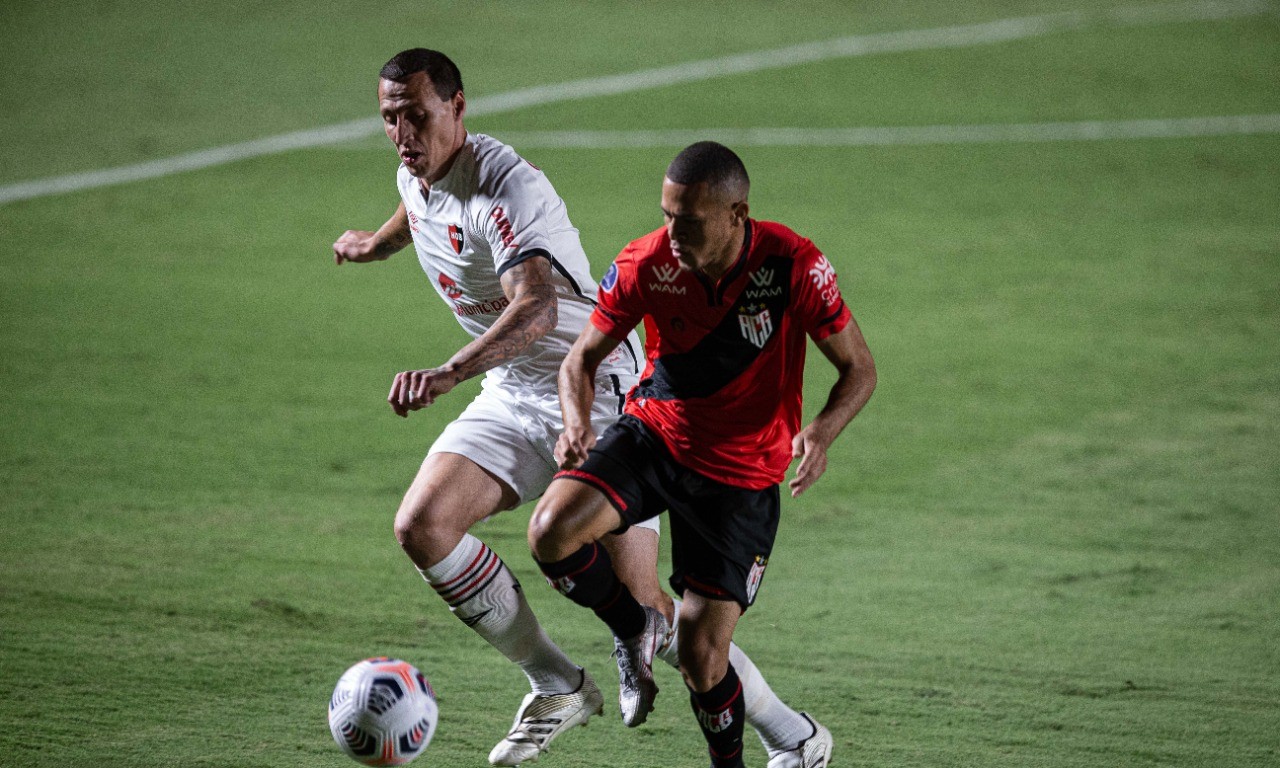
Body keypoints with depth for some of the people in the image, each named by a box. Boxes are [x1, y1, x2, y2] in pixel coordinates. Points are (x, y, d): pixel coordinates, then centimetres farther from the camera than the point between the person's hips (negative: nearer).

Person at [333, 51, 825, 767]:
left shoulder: (503, 188, -26)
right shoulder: (415, 175, 1)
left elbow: (536, 308, -44)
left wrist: (447, 374, -58)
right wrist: (375, 242, 50)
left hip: (600, 392, -8)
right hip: (512, 397, 8)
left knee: (637, 603, -12)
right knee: (422, 526, -14)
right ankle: (557, 687, 2)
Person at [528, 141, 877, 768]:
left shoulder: (793, 265, -21)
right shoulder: (645, 264, -15)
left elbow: (859, 369, -10)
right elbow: (584, 357, -1)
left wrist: (822, 432, -30)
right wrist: (578, 424, -24)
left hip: (741, 471, -2)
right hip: (653, 434, 2)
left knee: (700, 658, -7)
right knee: (551, 533, -26)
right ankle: (633, 629, 6)